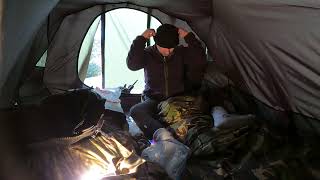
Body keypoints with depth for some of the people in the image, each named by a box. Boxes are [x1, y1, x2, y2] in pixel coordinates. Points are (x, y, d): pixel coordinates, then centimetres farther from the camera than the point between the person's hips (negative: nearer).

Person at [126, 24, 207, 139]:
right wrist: (141, 39, -20)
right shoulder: (148, 53, 1)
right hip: (154, 100, 0)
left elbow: (199, 62, -13)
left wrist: (189, 37, -16)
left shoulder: (182, 52, 3)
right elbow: (132, 65, -17)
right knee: (135, 111, -30)